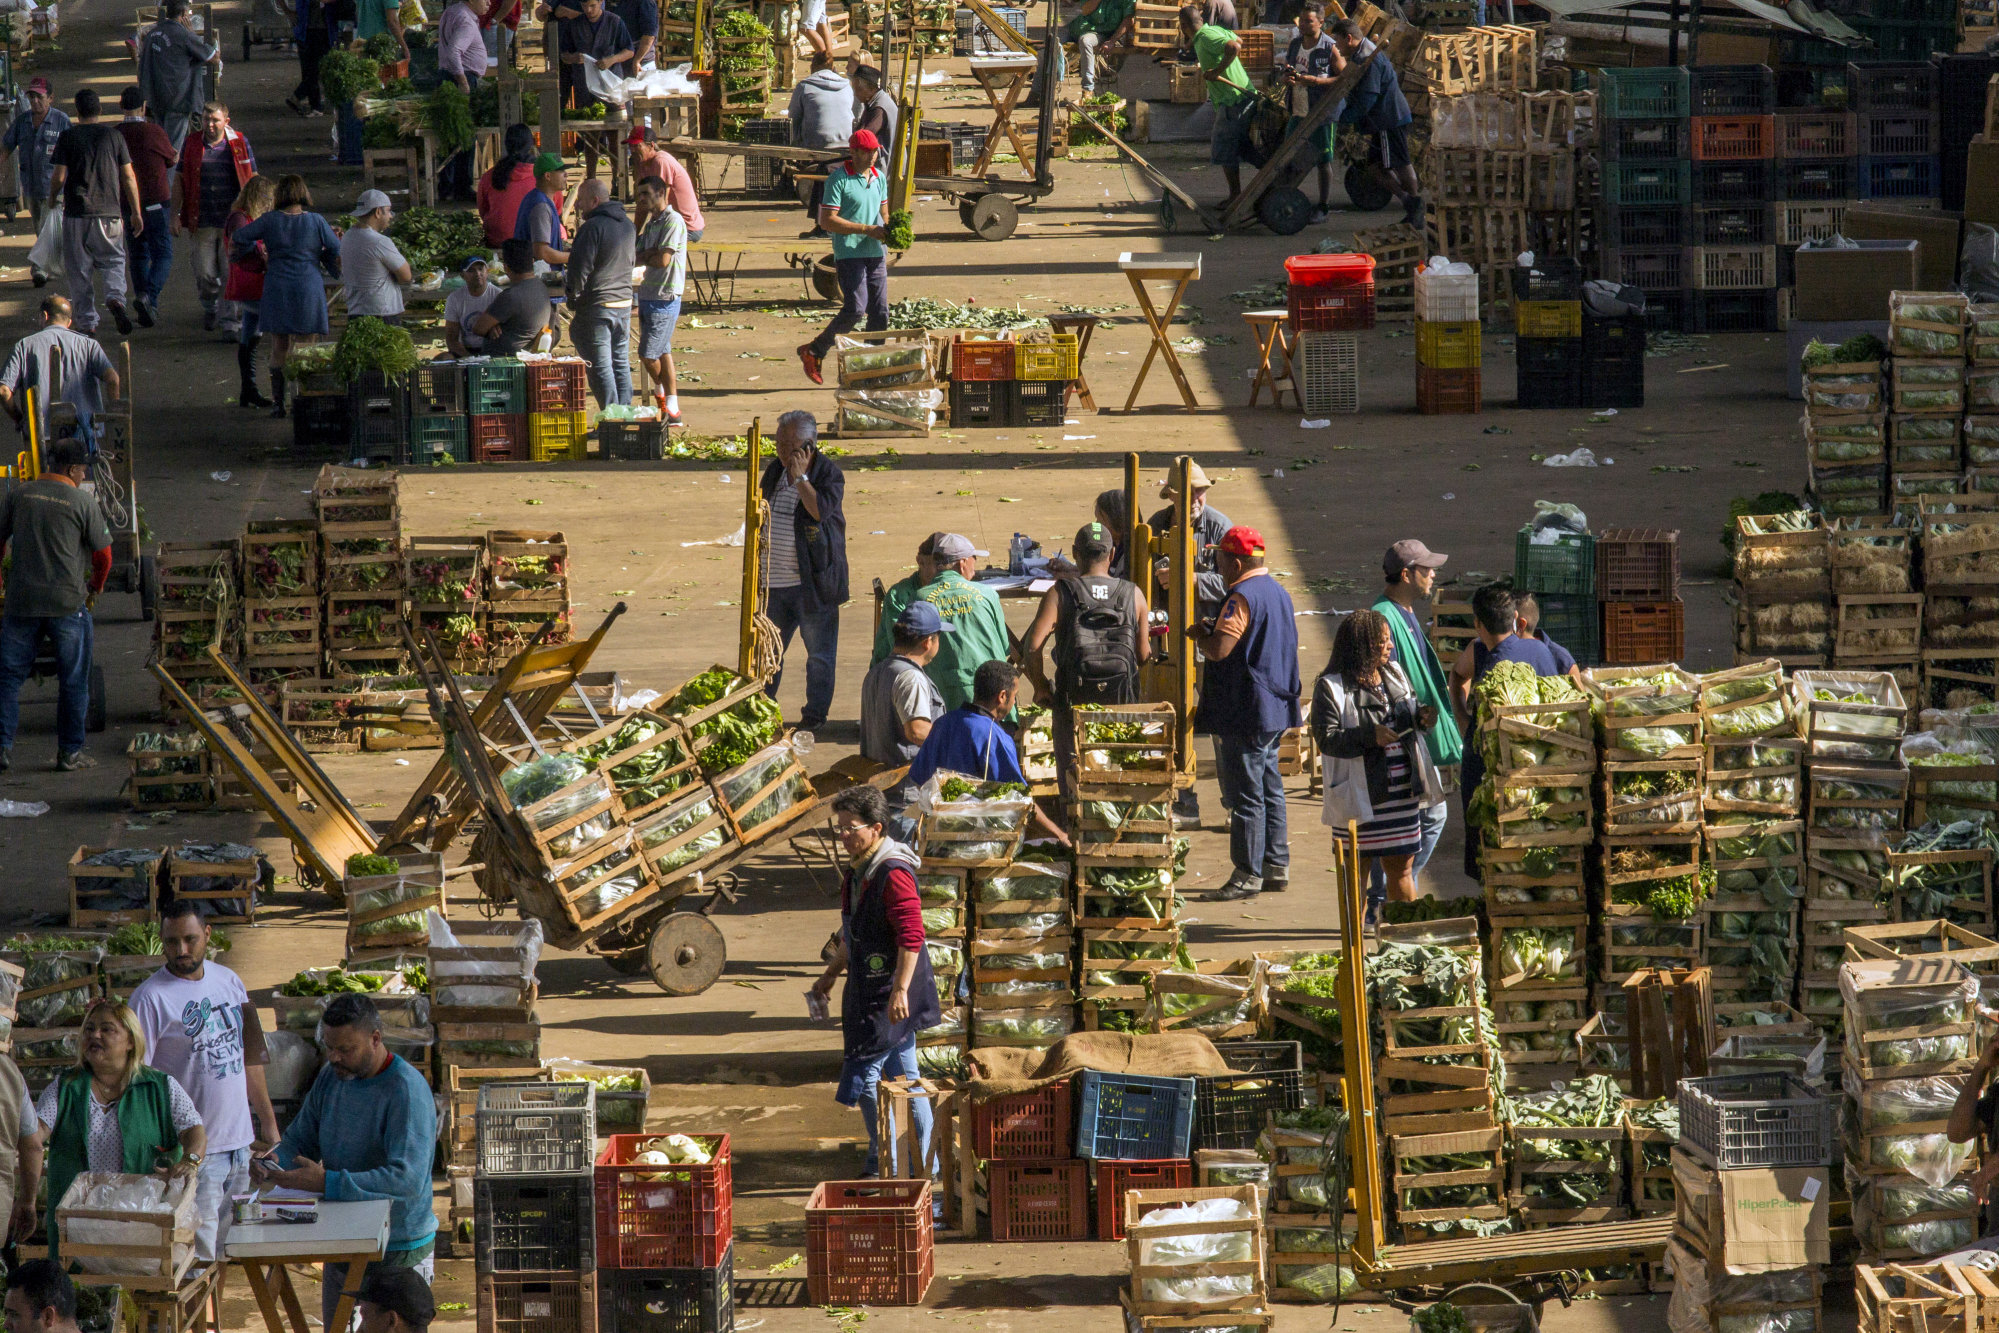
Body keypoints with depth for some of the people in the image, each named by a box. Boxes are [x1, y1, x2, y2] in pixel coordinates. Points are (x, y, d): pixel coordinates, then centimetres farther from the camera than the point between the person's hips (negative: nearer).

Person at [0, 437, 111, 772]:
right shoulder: (83, 503, -3)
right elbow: (103, 555, 2)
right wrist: (96, 586, 22)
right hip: (68, 603, -2)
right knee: (73, 681, 8)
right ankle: (70, 753, 10)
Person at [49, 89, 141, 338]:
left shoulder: (68, 137, -3)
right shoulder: (113, 135, 2)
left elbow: (59, 176, -5)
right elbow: (128, 177, 3)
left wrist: (52, 198, 16)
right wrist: (136, 213, 10)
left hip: (77, 214, -1)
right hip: (110, 213, 1)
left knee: (80, 270, 7)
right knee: (114, 261, 14)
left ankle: (87, 322, 6)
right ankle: (115, 297, -14)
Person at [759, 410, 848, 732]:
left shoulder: (829, 474, -9)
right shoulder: (775, 470, 9)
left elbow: (820, 509, -26)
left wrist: (800, 477, -21)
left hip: (812, 581, -6)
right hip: (774, 580, 6)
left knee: (820, 652, 2)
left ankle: (815, 713, 13)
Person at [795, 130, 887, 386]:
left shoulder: (879, 177, 13)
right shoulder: (838, 179, -9)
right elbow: (827, 221, -14)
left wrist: (888, 230, 0)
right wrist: (867, 229, -16)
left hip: (875, 252, 7)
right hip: (848, 252, -7)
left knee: (880, 312, 1)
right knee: (856, 307, -17)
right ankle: (814, 352, -1)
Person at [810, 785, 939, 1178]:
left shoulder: (894, 874, -19)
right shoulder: (857, 872, 12)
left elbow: (911, 937, -24)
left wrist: (900, 991, -27)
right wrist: (830, 975, 28)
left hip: (891, 992, -10)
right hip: (867, 987, 10)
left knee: (865, 1072, -9)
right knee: (902, 1075, 13)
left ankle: (883, 1164, -1)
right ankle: (924, 1163, 18)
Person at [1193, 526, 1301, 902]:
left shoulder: (1243, 598, -19)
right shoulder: (1277, 592, 12)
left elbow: (1220, 649, -26)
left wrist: (1199, 634, -6)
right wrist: (1213, 630, 16)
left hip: (1245, 712, -10)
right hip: (1276, 709, 10)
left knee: (1244, 794, -4)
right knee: (1270, 789, 15)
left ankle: (1247, 873, -1)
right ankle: (1276, 864, 19)